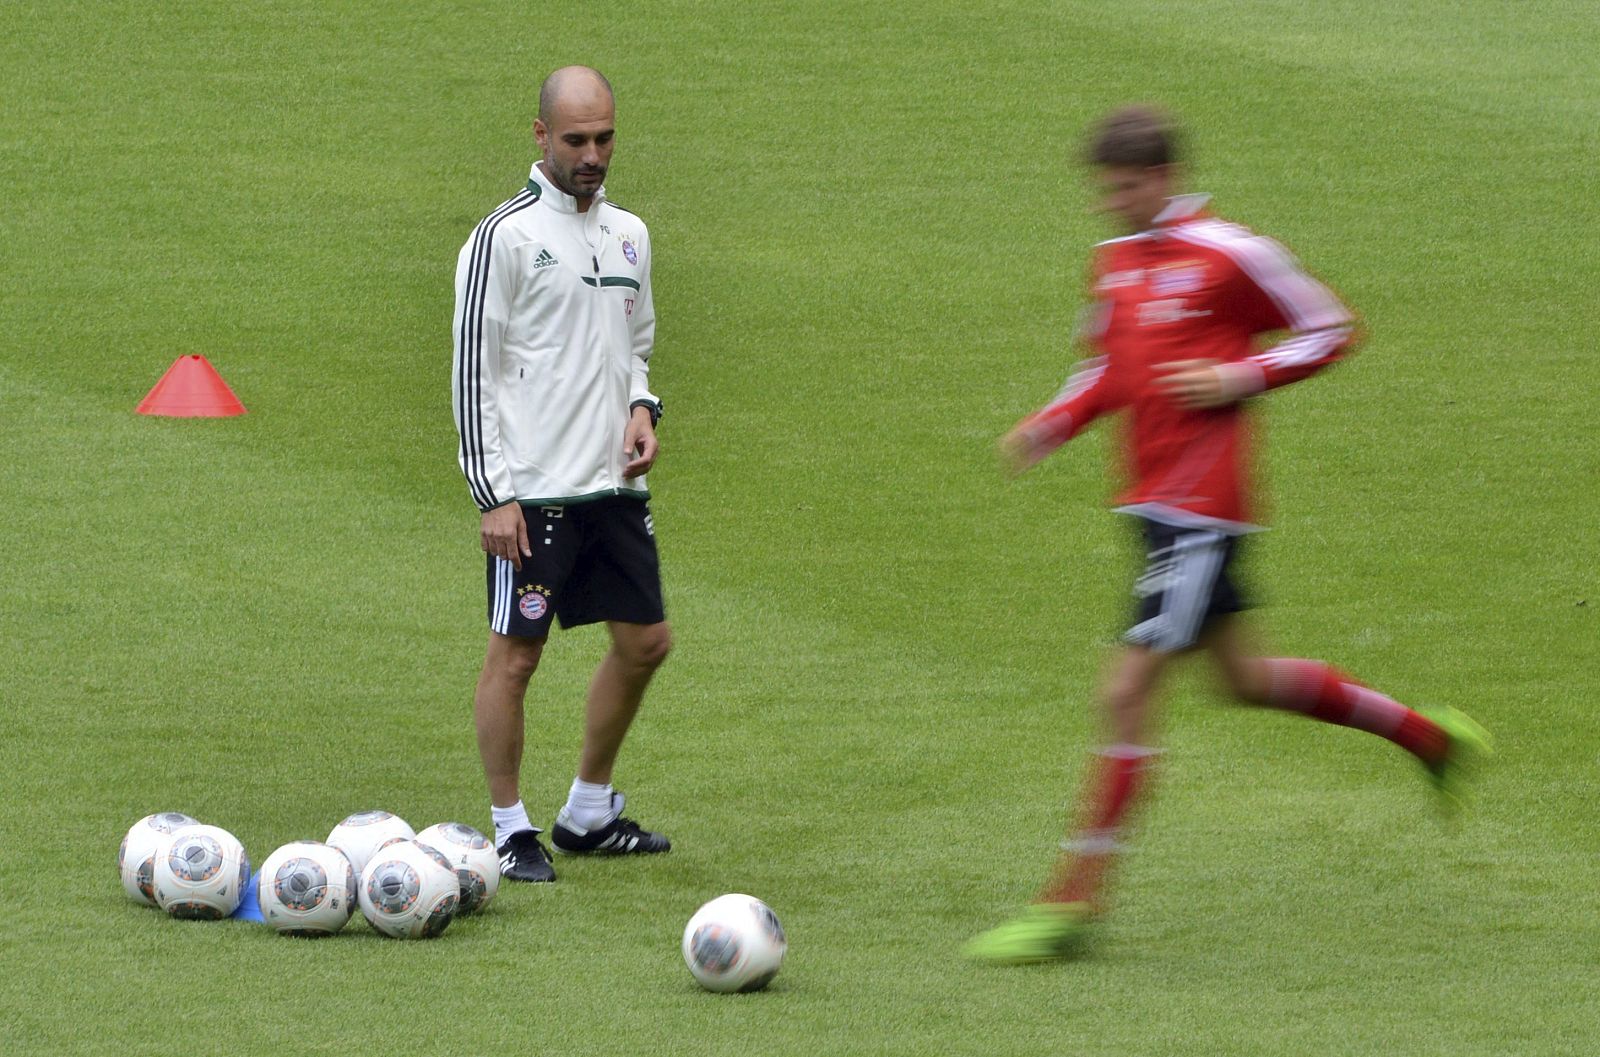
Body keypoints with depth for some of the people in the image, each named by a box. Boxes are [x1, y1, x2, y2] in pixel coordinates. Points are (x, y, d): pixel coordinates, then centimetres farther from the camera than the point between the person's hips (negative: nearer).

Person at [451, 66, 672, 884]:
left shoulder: (627, 234, 13)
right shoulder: (505, 238, -9)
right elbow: (473, 370, -10)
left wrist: (641, 409, 2)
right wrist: (492, 494, -14)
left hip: (614, 482, 7)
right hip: (535, 489, -7)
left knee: (645, 640, 10)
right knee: (515, 654, -3)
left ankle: (588, 813, 25)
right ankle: (510, 831, 7)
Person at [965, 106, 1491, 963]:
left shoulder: (1230, 256, -12)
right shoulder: (1115, 263, 11)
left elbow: (1330, 331, -4)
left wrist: (1242, 378, -17)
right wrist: (1047, 427, 6)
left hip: (1201, 511, -9)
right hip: (1153, 500, 9)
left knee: (1127, 691, -11)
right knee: (1244, 676, 19)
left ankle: (1071, 902, -8)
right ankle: (1431, 737, 36)